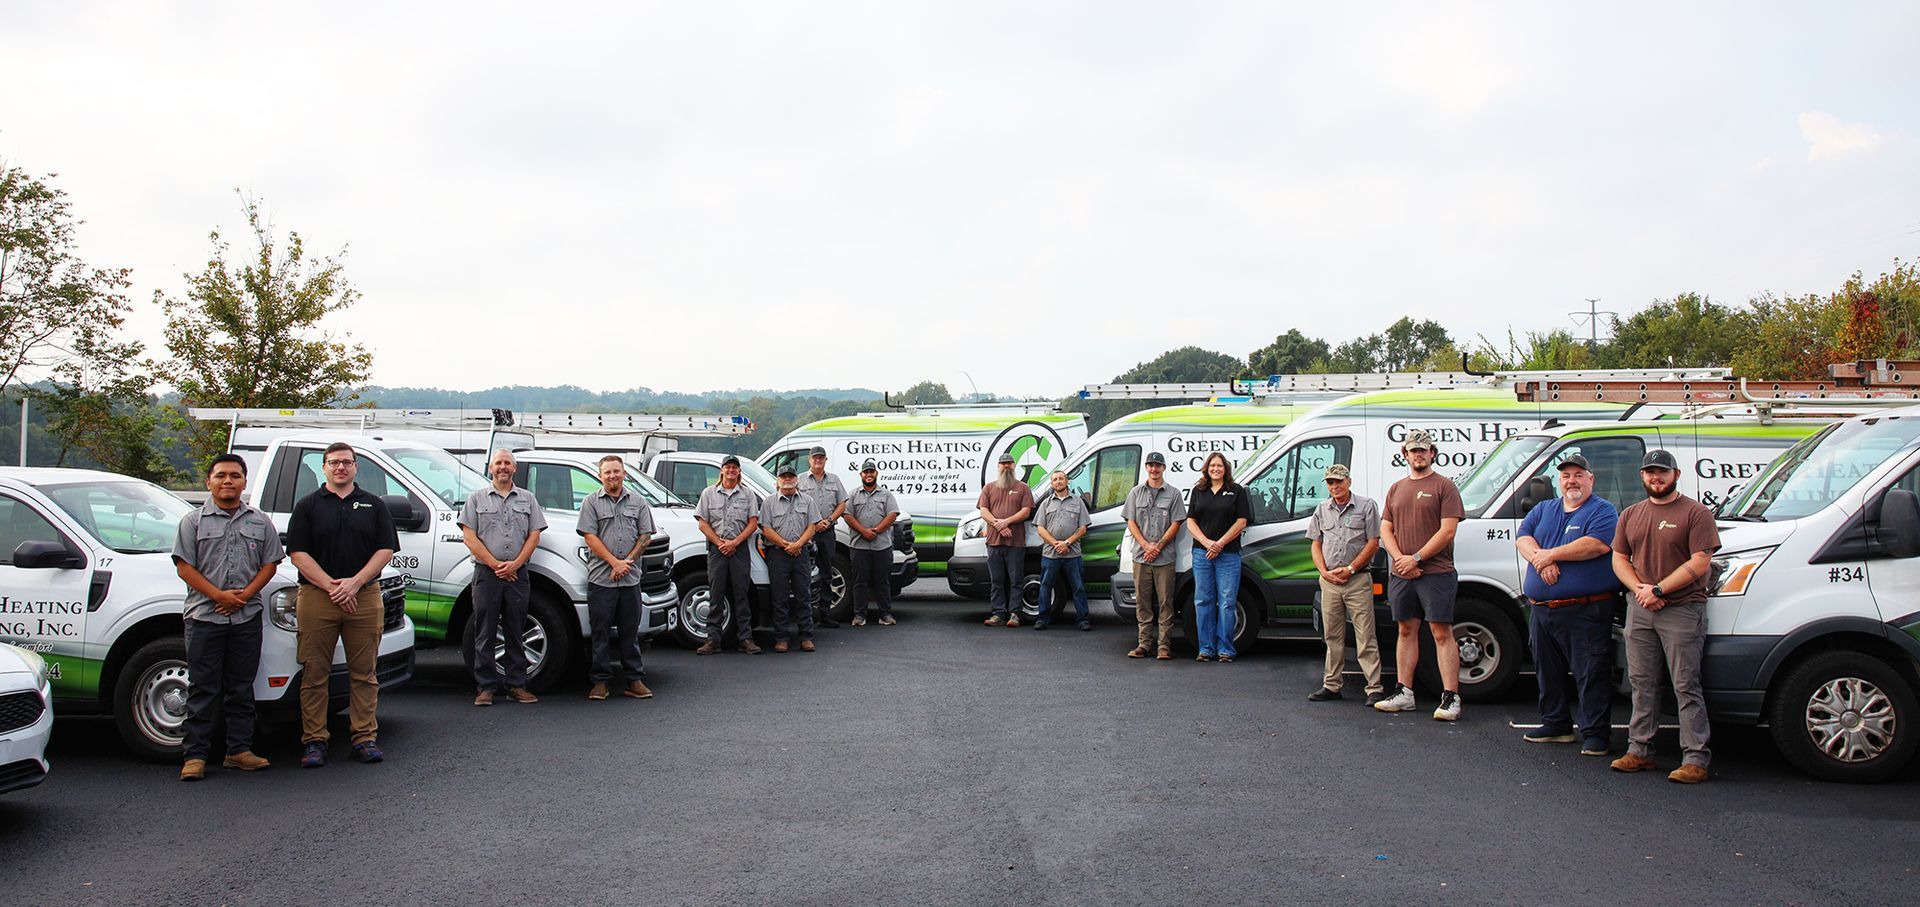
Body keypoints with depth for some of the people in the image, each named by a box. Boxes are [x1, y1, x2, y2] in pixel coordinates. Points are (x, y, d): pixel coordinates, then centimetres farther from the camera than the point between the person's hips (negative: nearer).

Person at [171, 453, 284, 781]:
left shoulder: (260, 522, 11)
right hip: (204, 616, -2)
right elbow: (185, 567, -2)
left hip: (247, 617, 2)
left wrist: (244, 595, -7)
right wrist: (219, 595, -13)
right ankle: (194, 754, 2)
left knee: (241, 688, 8)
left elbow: (269, 564, 8)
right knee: (202, 689, -1)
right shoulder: (195, 521, 4)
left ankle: (239, 750, 14)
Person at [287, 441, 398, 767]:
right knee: (314, 673, 1)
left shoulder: (374, 505, 11)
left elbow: (386, 550, 4)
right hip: (316, 597, -1)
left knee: (364, 673, 4)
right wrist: (331, 586, -12)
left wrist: (355, 582, -9)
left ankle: (365, 738, 9)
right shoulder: (308, 506, 7)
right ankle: (314, 741, 7)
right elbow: (298, 553, -1)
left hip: (365, 597, 1)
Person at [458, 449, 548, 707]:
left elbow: (534, 535, 6)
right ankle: (485, 687, 3)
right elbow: (469, 537, 0)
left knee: (516, 633, 5)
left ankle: (517, 686, 9)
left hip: (517, 575, 2)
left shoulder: (527, 499, 13)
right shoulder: (477, 498, 8)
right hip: (486, 574, -1)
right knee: (485, 633, -1)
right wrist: (495, 565, -9)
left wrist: (514, 564, -7)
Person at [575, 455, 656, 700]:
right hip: (600, 578, -2)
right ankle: (600, 682, 7)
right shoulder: (591, 502, 3)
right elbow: (590, 537, -4)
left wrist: (627, 561, -5)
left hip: (630, 579, 2)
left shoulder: (637, 502, 11)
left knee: (630, 630, 6)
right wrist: (614, 562, -12)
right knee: (600, 631, 1)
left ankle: (634, 680, 11)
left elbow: (645, 536, 8)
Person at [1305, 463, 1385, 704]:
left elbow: (1373, 544, -3)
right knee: (1332, 636, 9)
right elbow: (1316, 544, 15)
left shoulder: (1366, 506, 0)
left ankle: (1375, 688, -6)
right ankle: (1332, 685, 15)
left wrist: (1349, 569, -9)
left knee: (1365, 636, -6)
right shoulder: (1322, 509, 13)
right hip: (1329, 582, 5)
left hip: (1358, 579, -4)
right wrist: (1324, 572, -1)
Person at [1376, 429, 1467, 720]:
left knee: (1442, 633, -6)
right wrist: (1399, 558, -5)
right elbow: (1385, 529, 13)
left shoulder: (1444, 486, -1)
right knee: (1407, 631, 11)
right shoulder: (1396, 489, 16)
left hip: (1436, 573, -6)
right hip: (1400, 574, 6)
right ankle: (1403, 693, 17)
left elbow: (1447, 531, -9)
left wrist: (1415, 559, -13)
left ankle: (1450, 698, -7)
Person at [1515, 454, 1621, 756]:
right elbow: (1523, 538, 6)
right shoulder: (1543, 510, 18)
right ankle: (1555, 725, 26)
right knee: (1548, 671, 14)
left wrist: (1551, 554, -13)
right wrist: (1540, 559, -15)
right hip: (1541, 609, 7)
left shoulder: (1603, 511, -1)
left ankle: (1595, 733, -1)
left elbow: (1598, 544, -18)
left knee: (1591, 673, -6)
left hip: (1586, 611, -6)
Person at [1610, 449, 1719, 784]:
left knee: (1686, 687, -5)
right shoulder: (1631, 515, 15)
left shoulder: (1696, 513, -4)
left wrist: (1658, 590, -14)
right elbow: (1619, 559, 13)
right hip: (1639, 610, 6)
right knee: (1642, 684, 10)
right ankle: (1639, 750, 17)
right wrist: (1640, 589, -6)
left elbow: (1700, 564, -11)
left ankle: (1695, 759, -4)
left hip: (1682, 610, -6)